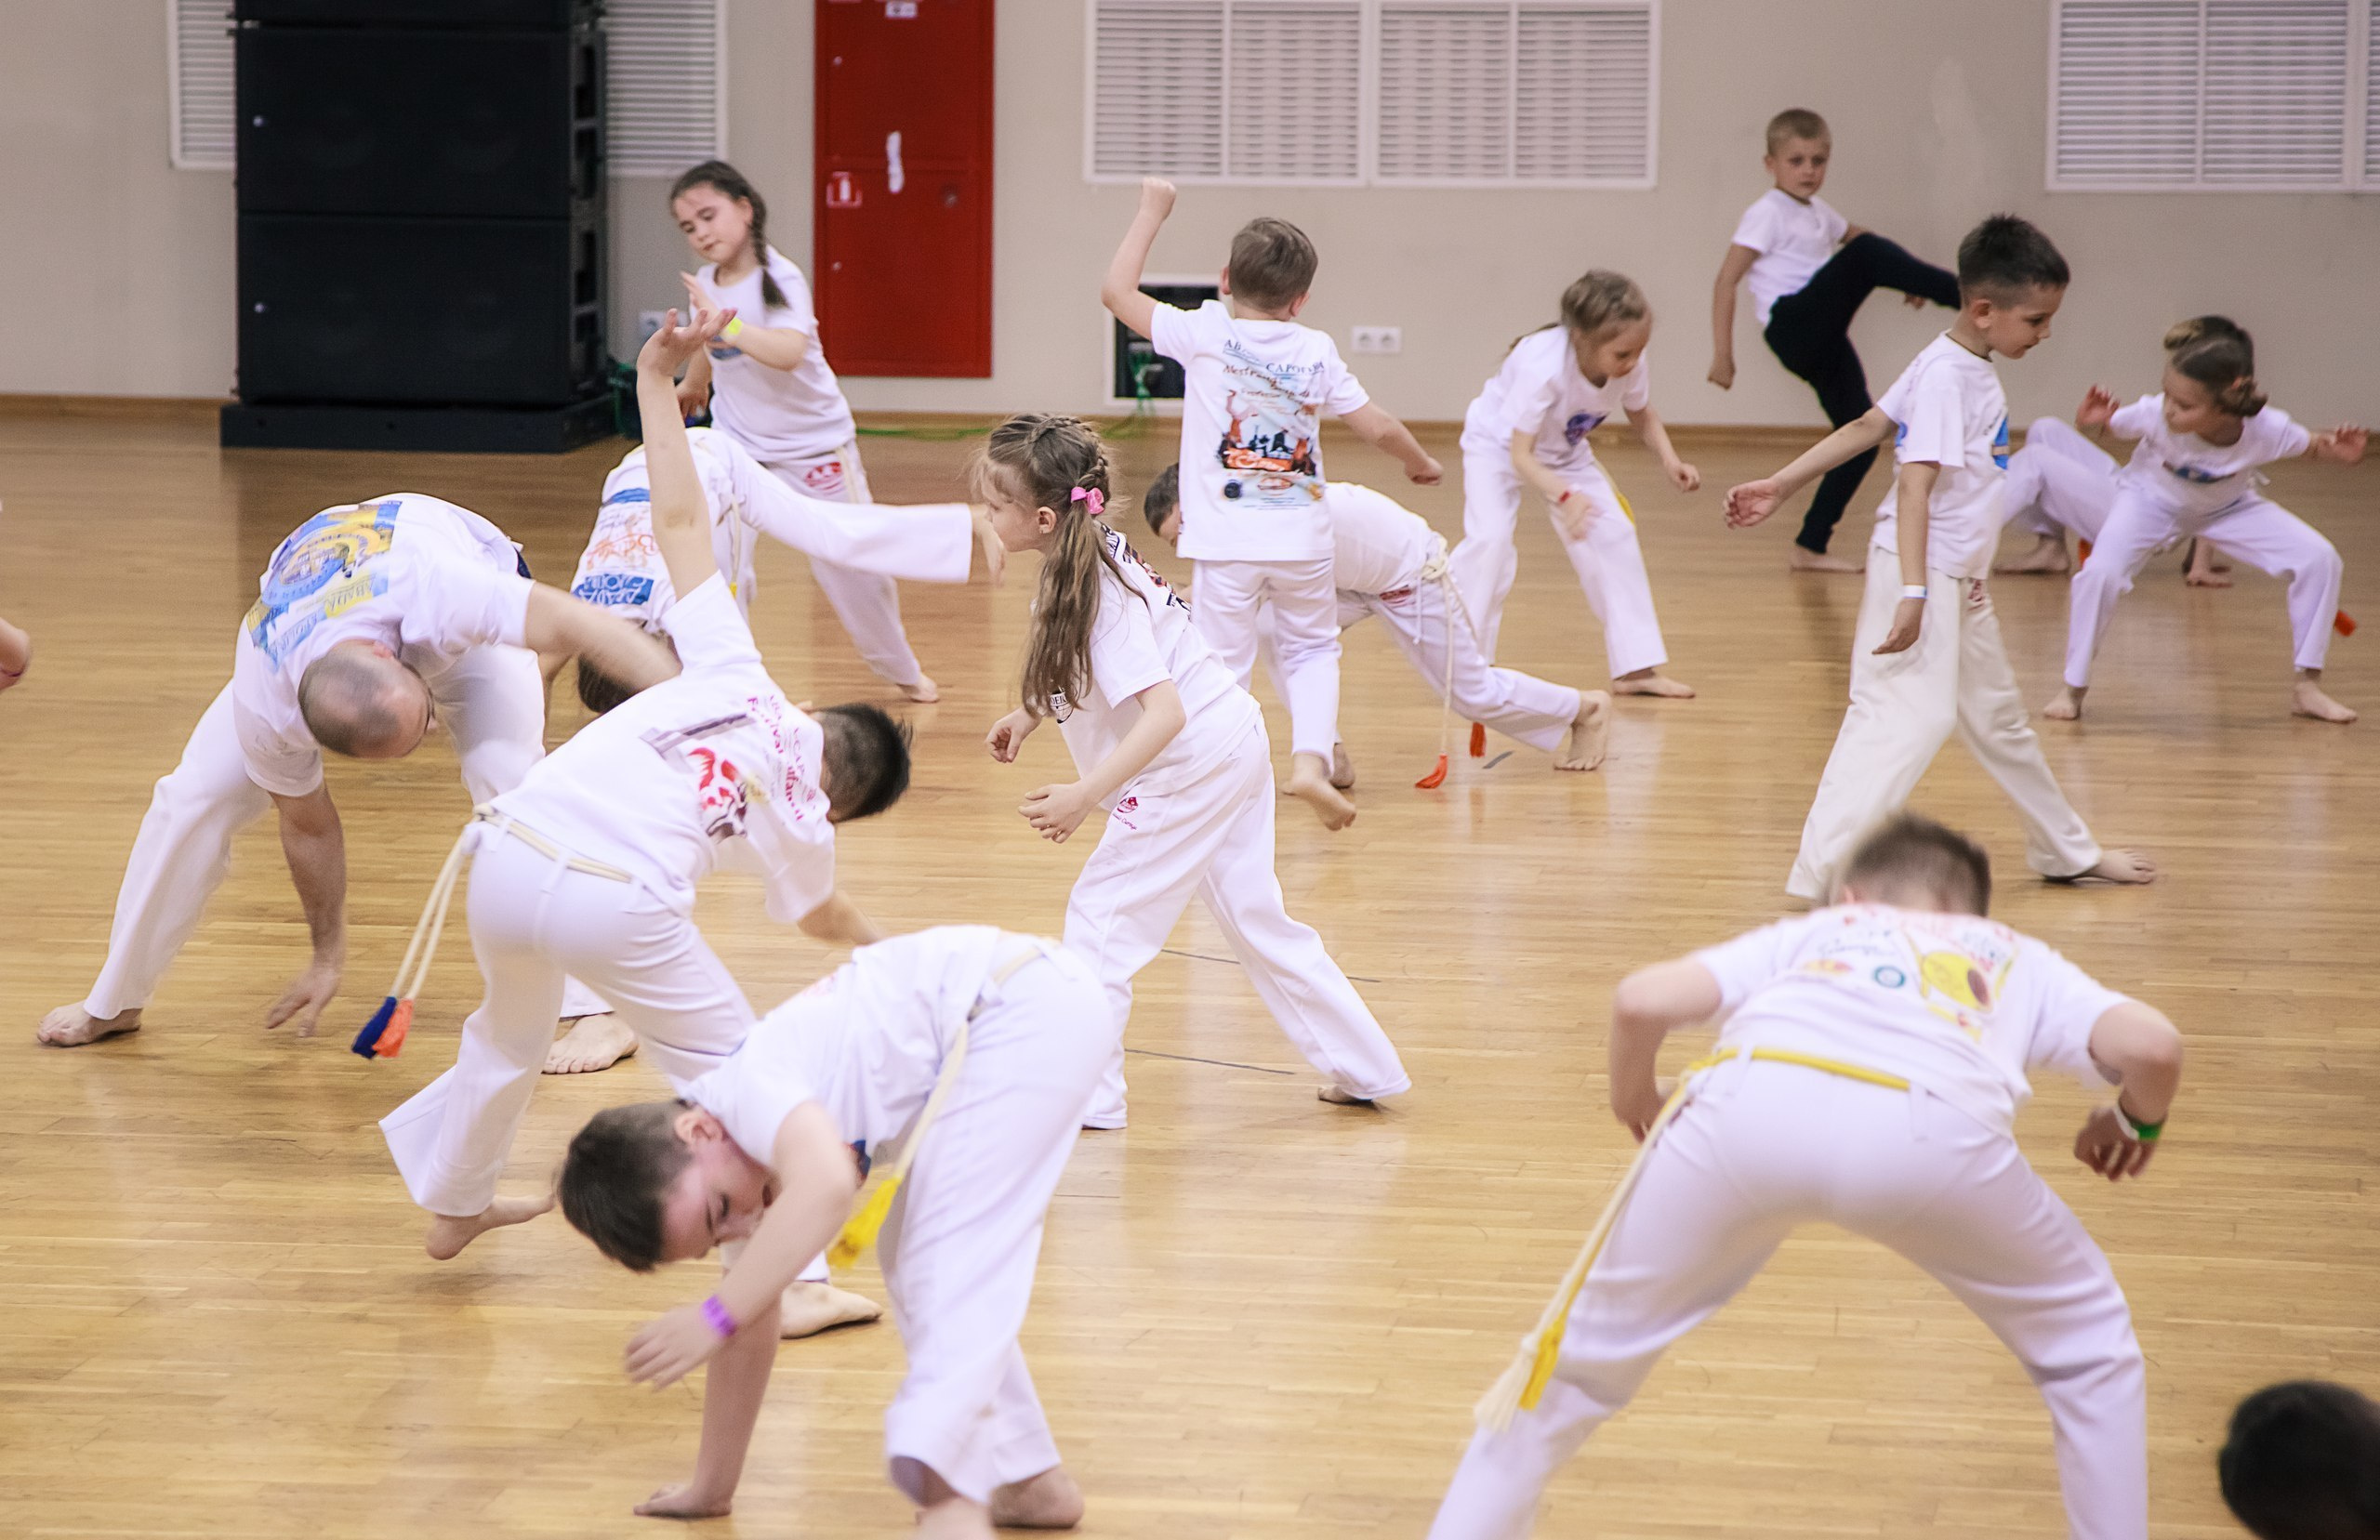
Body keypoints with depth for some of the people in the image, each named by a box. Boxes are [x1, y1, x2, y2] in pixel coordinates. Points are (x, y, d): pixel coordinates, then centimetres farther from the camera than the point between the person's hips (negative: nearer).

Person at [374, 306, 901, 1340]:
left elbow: (678, 521, 17)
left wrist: (656, 381, 22)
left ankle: (455, 1204, 51)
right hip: (620, 907, -4)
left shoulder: (737, 680, 19)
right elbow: (824, 916, 38)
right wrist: (884, 945, 60)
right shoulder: (800, 822, 15)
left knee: (510, 1031, 31)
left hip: (511, 857, 4)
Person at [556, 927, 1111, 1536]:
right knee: (913, 1262, 15)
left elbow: (826, 1184, -40)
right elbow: (753, 1337, 17)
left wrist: (715, 1317, -36)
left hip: (1033, 1005, -10)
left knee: (947, 1255, -19)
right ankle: (1027, 1481, 19)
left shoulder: (749, 1085, -20)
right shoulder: (749, 1163, 8)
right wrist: (710, 1489, 22)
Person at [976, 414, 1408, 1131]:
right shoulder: (1089, 552, 2)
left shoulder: (1099, 593, -26)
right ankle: (1363, 1069, 25)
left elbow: (1163, 712, -33)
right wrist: (1029, 714, 11)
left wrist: (1084, 795, -39)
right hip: (1233, 748, 10)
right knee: (1256, 921, 18)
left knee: (1103, 913, -5)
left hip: (1192, 761, -10)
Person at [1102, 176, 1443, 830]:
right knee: (1312, 651, 21)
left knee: (1223, 669, 4)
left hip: (1228, 543, -2)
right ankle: (1310, 759, 1)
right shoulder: (1317, 351, 2)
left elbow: (1117, 290, 0)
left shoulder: (1205, 333, -5)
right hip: (1302, 539, 2)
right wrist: (1419, 462, 29)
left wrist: (1152, 211, 11)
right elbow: (1377, 427, 9)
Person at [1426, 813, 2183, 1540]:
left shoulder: (1812, 931, 39)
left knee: (1587, 1351, 23)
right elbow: (2150, 1044, 18)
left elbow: (1643, 999, 20)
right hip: (1933, 1129, -1)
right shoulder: (2020, 960, 38)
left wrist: (1633, 1100, 40)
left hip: (1753, 1102, 1)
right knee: (2088, 1346, 27)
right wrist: (2138, 1122, 39)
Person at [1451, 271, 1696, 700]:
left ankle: (1636, 668, 6)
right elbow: (1520, 456, -39)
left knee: (1615, 535, -3)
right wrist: (1564, 497, -56)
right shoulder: (1543, 367, -43)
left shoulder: (1632, 367, -24)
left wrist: (1669, 459, -19)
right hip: (1498, 444, -5)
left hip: (1564, 452, 6)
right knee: (1490, 539, -26)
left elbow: (1642, 415, 0)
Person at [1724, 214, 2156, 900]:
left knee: (1999, 717, 22)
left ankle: (2068, 853, 37)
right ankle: (1823, 873, -25)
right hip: (1921, 574, -10)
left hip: (1957, 579, 10)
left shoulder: (1968, 368, 11)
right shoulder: (1945, 377, -18)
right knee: (1908, 716, -20)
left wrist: (1781, 484, 16)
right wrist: (1912, 593, -30)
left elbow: (1865, 428, 14)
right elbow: (1916, 484, -25)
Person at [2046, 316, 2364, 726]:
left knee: (2320, 561, -13)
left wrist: (2338, 452, -34)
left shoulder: (2267, 430, -34)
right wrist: (2092, 419, -40)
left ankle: (2306, 686, 4)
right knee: (2099, 575, -27)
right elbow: (2106, 424, -17)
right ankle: (2074, 688, -3)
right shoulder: (2155, 415, -37)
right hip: (2152, 498, -2)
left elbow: (2313, 447, -12)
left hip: (2228, 506, 2)